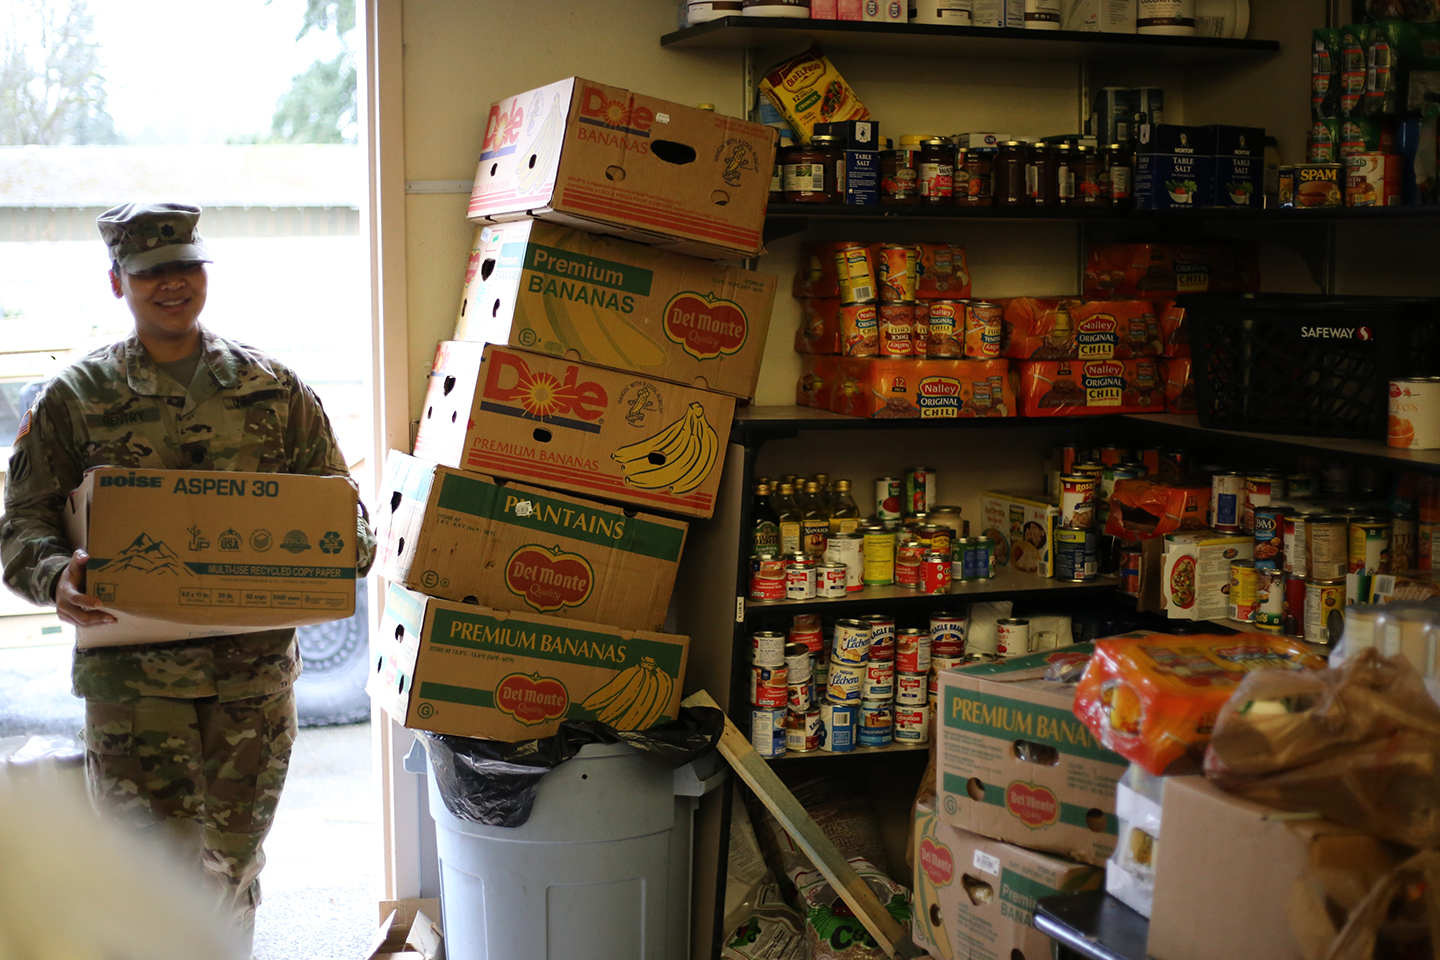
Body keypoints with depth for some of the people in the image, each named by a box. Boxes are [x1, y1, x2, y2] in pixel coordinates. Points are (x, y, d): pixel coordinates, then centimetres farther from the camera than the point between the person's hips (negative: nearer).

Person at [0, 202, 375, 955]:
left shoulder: (274, 389, 8)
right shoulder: (75, 399, 4)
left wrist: (349, 548, -12)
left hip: (254, 669, 2)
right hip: (132, 669, -2)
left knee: (232, 864, 13)